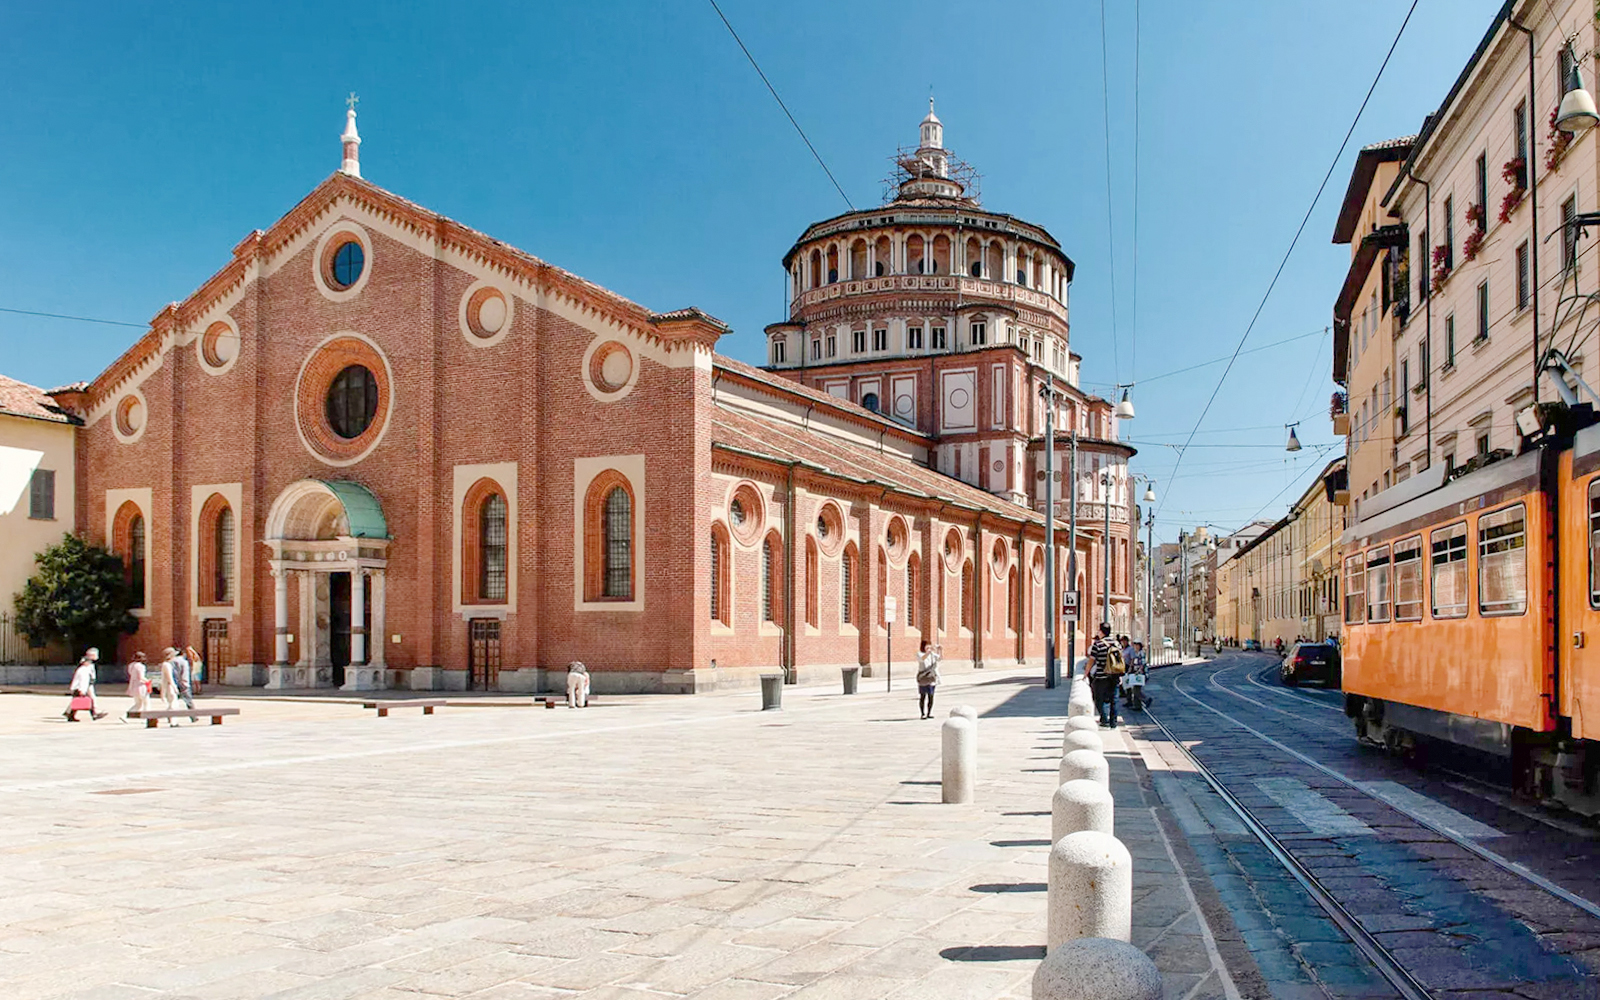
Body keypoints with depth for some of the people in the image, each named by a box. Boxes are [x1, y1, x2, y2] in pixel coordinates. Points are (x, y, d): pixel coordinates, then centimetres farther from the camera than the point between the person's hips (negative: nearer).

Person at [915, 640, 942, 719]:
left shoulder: (932, 654, 11)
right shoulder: (919, 654, -3)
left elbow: (940, 658, 3)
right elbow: (923, 658, -25)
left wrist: (941, 650, -13)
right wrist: (930, 651, -37)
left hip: (932, 678, 5)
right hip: (923, 678, -5)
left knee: (931, 696, 5)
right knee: (922, 696, -5)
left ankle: (929, 713, 11)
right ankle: (923, 714, -2)